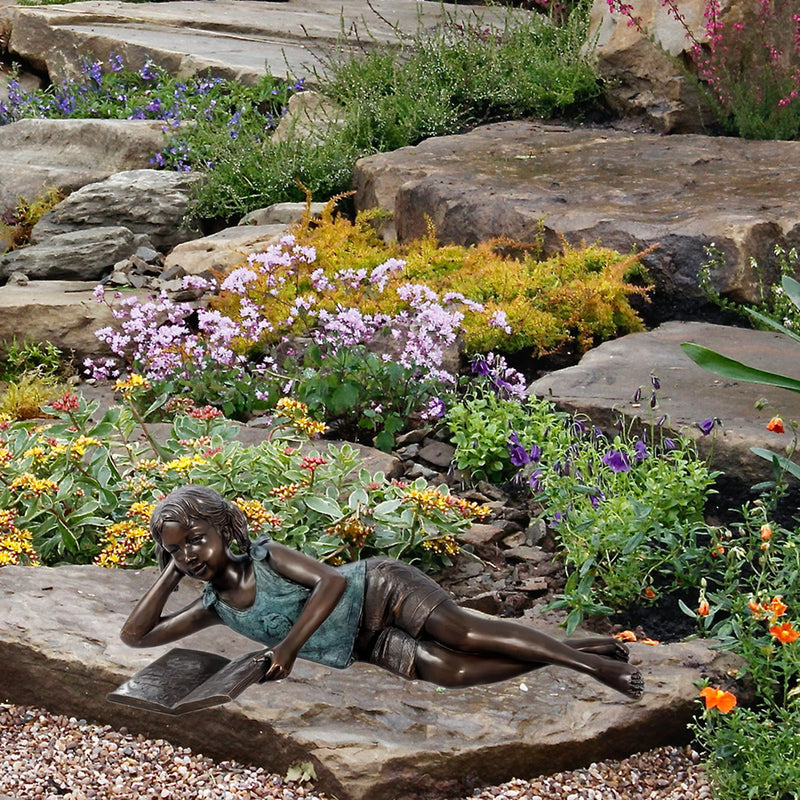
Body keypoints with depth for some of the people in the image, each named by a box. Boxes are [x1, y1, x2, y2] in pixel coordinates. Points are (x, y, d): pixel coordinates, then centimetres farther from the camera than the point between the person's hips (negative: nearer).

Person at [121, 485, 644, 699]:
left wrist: (289, 647, -28)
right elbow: (136, 635, 8)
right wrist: (170, 577, -3)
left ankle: (586, 658, -18)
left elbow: (332, 581, -23)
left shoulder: (267, 557, -12)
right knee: (450, 671, -17)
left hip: (381, 591, -5)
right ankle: (559, 656, -6)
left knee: (466, 635, -25)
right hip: (370, 646, 5)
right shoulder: (214, 608, 6)